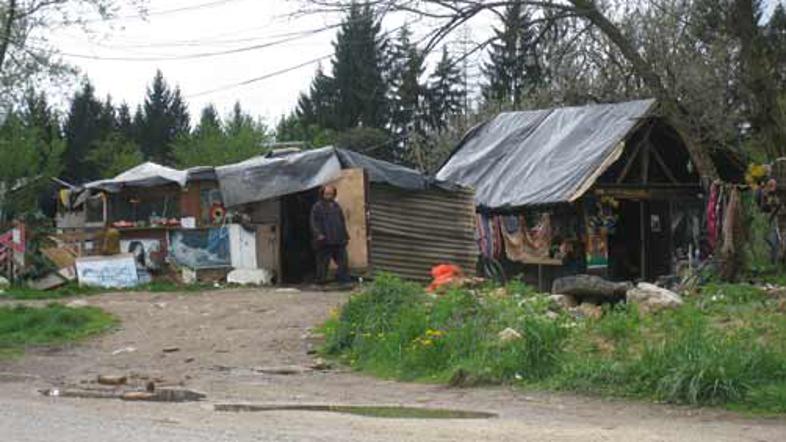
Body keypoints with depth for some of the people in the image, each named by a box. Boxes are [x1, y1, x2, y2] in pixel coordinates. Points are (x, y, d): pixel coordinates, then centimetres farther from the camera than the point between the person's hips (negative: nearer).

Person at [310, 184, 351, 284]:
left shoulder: (336, 206, 18)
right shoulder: (317, 207, 0)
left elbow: (342, 222, 25)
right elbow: (314, 223, -6)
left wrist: (345, 235, 20)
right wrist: (318, 234, -20)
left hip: (338, 241, 6)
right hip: (324, 241, -6)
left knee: (343, 260, 3)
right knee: (323, 261, -3)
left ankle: (344, 278, 8)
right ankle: (321, 280, 3)